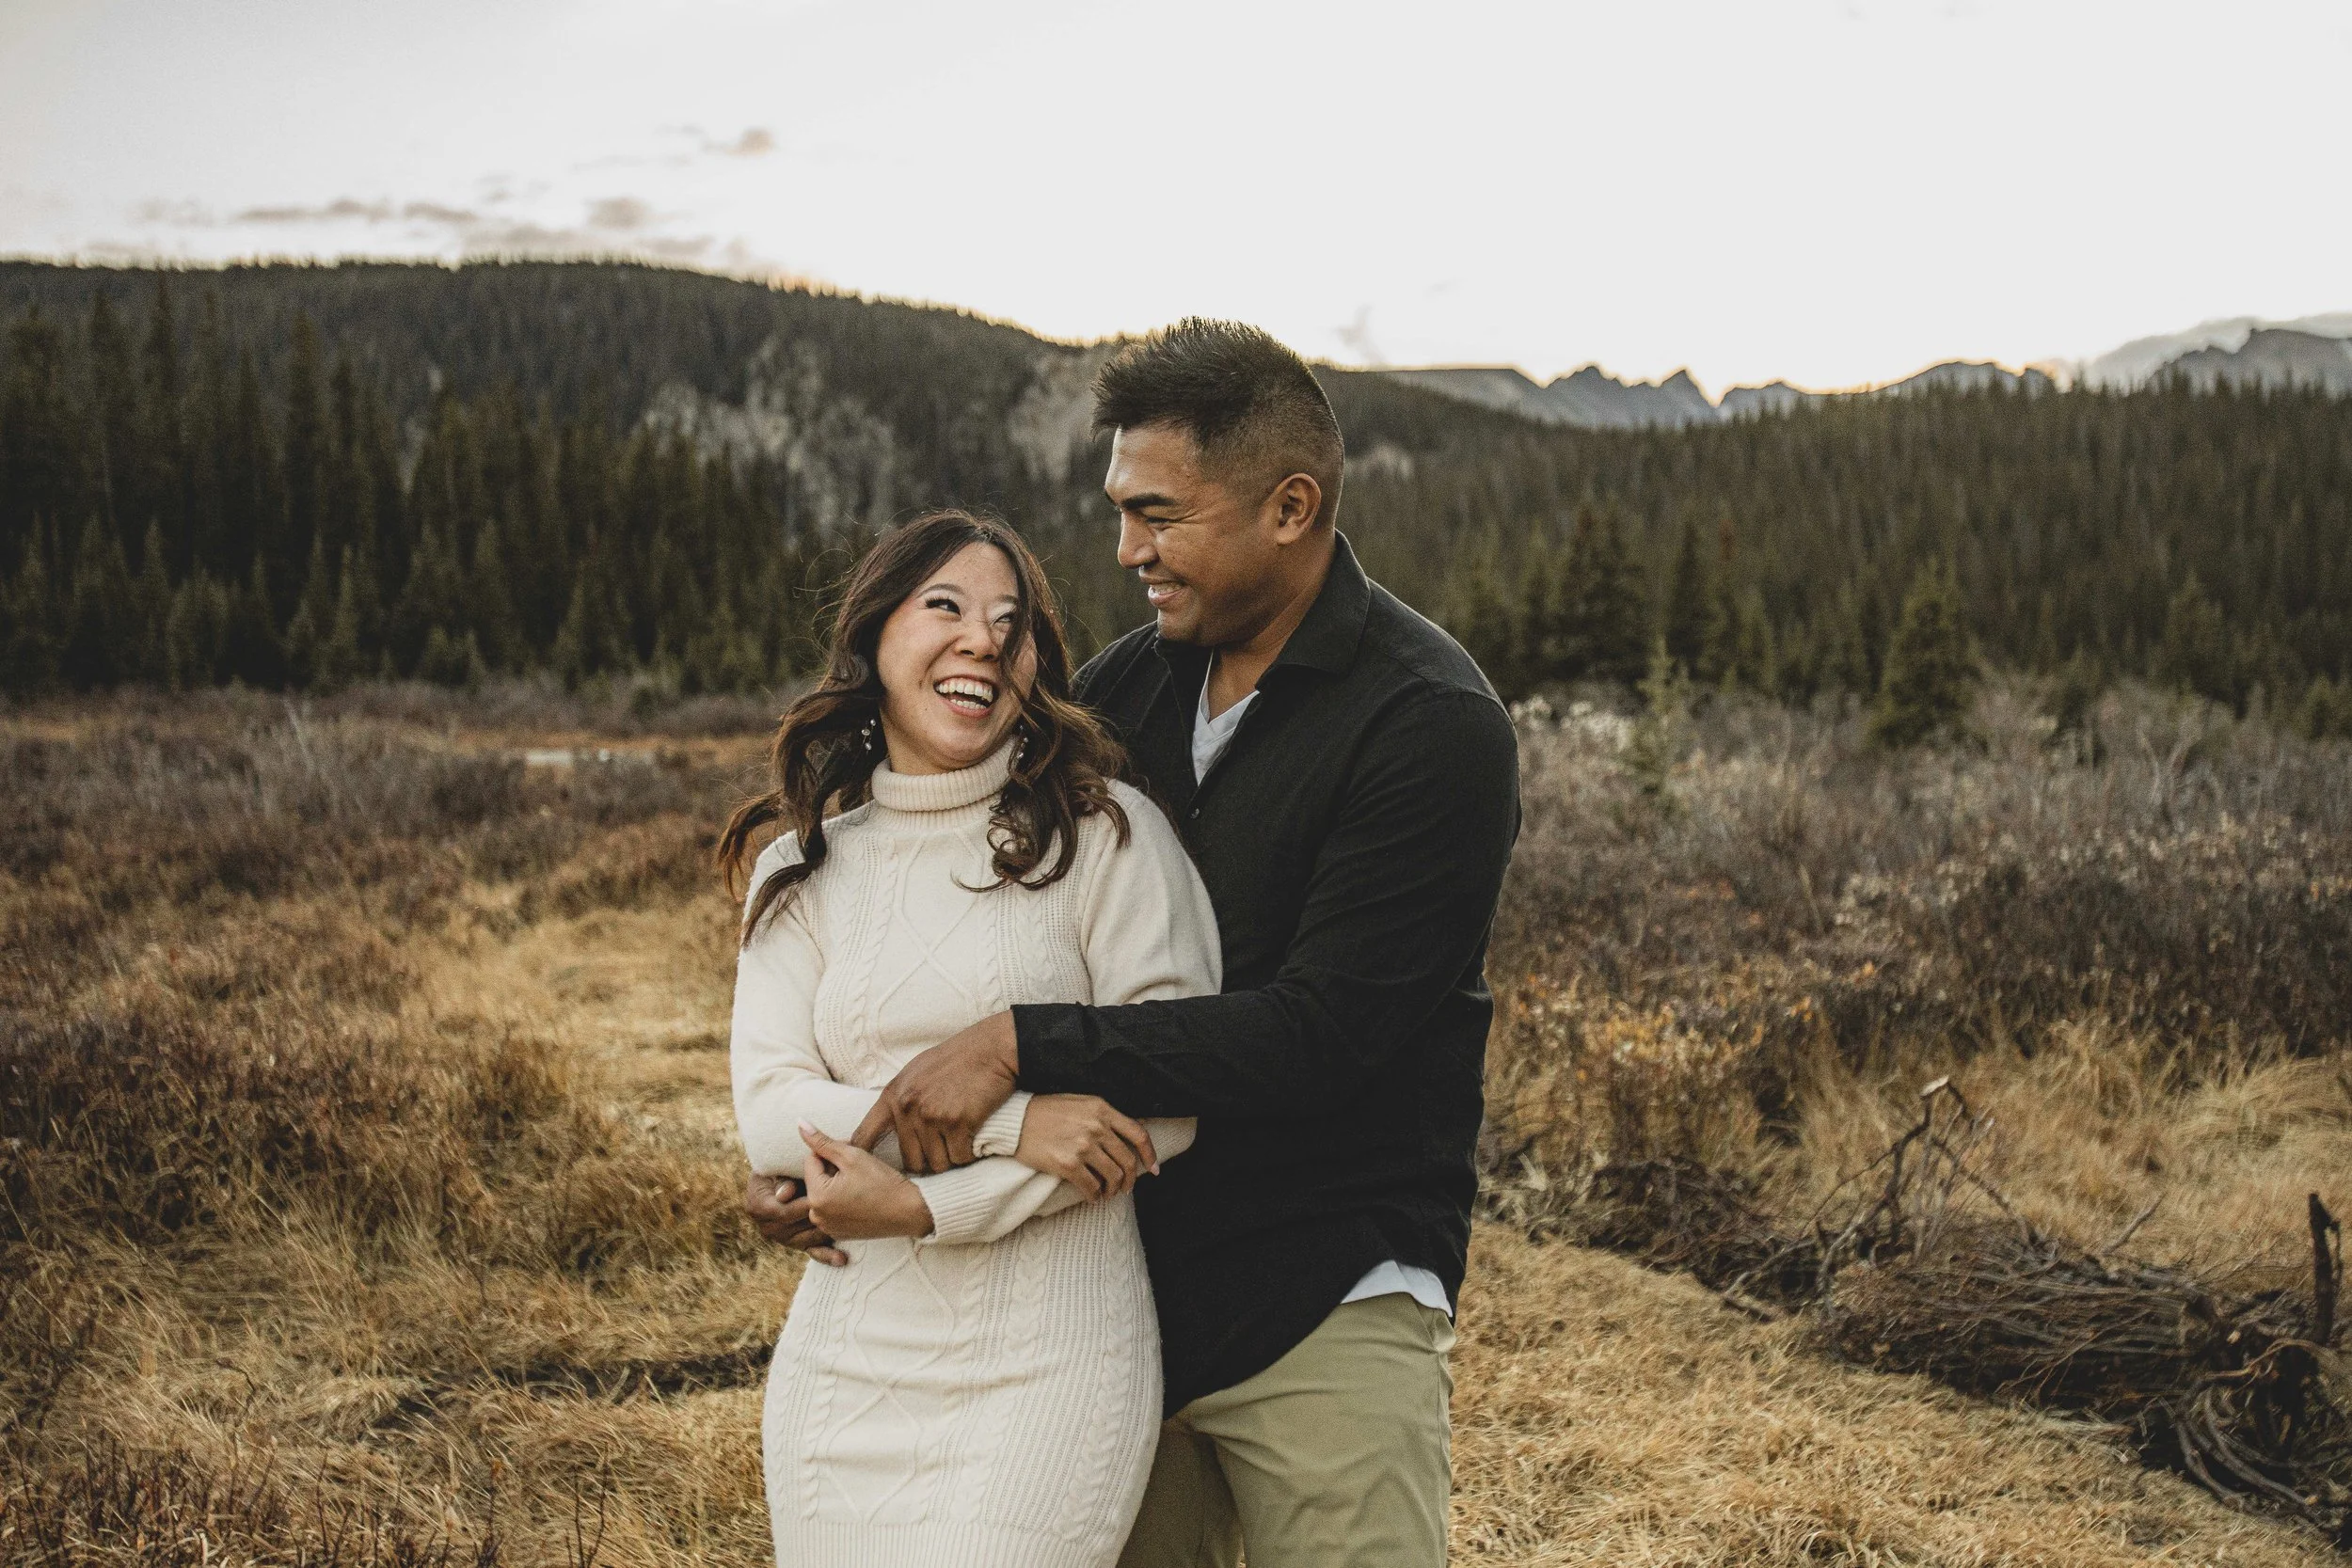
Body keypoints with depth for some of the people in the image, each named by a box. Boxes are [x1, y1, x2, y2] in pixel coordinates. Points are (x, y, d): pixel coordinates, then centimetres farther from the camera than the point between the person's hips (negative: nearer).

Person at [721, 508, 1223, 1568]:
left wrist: (926, 1203, -14)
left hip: (1046, 1363, -3)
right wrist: (1001, 1122, -18)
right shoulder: (801, 868, 7)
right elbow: (768, 1112, -4)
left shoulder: (1104, 833, -4)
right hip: (850, 1354, 4)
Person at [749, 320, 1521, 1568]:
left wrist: (1024, 1047, -23)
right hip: (1126, 1271, 6)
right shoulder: (1127, 688, 5)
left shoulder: (1432, 728, -15)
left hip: (1321, 1309, -6)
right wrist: (833, 1153, 1)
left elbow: (1317, 1031, -21)